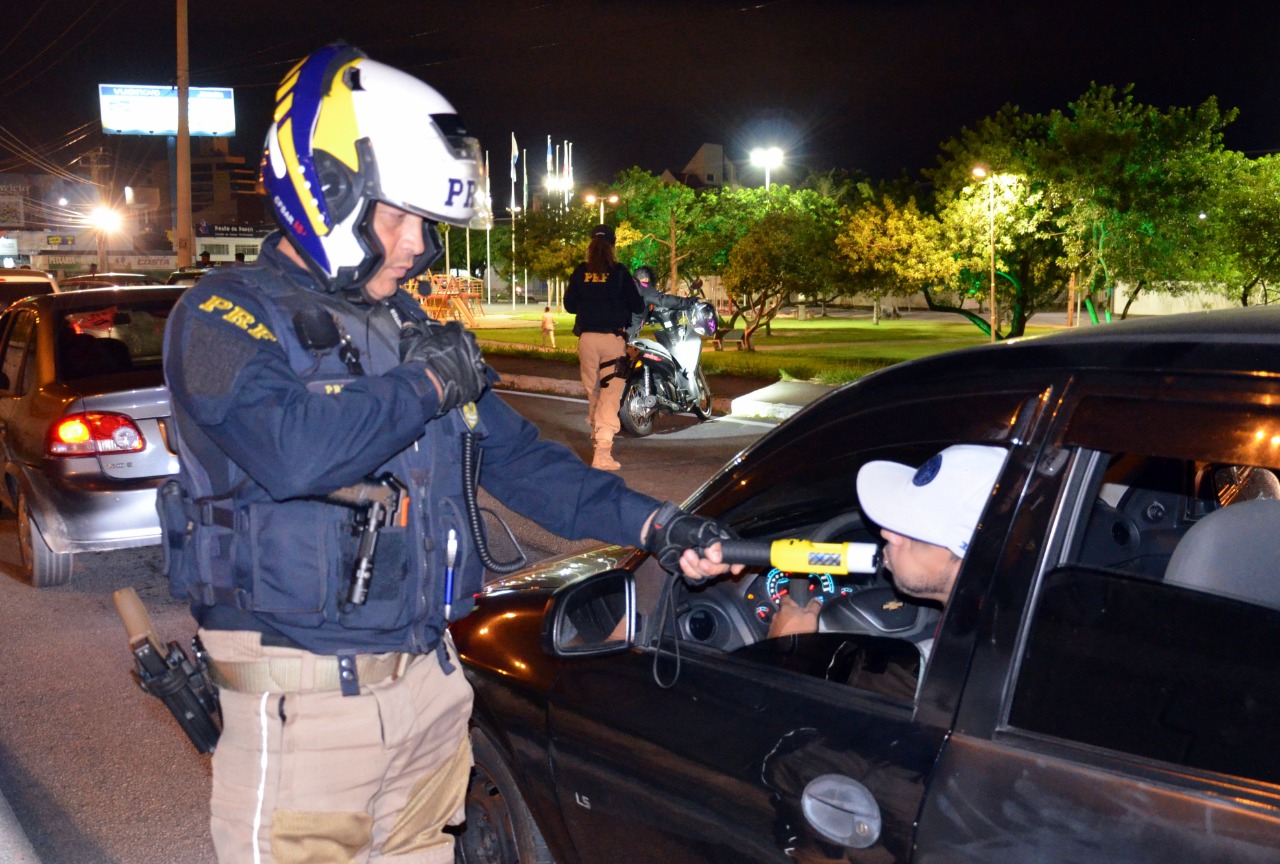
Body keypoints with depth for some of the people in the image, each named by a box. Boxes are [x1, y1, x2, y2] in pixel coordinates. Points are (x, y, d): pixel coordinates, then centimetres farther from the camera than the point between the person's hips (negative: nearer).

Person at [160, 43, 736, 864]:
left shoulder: (415, 330, 13)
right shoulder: (226, 316, -10)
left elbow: (516, 457, 12)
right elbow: (295, 455, -30)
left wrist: (651, 523, 1)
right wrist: (426, 385, -15)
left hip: (428, 673, 7)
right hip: (305, 698, -6)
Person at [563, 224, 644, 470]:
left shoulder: (580, 272, 2)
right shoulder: (619, 273, -5)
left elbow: (569, 304, 9)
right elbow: (636, 305, -1)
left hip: (586, 337, 3)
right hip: (613, 339, -3)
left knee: (592, 392, 18)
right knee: (610, 394, -4)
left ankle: (597, 439, 31)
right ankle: (602, 453, -13)